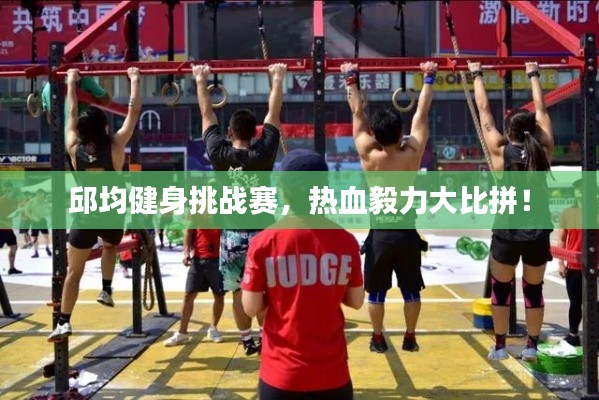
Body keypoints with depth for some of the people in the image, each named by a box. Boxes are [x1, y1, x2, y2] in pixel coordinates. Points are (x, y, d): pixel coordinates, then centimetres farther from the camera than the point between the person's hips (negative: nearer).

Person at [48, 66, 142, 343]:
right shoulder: (115, 145, -7)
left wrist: (71, 84, 24)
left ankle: (64, 322, 8)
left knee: (73, 272, 9)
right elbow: (134, 111, 0)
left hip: (84, 217, 1)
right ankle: (107, 290, 21)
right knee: (110, 247, 34)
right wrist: (134, 81, 11)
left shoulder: (74, 148, -2)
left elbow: (72, 113, 11)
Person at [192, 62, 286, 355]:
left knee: (238, 291, 10)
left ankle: (247, 341, 18)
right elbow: (274, 114, 0)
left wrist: (201, 81, 15)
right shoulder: (264, 153, -9)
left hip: (231, 234, 1)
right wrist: (277, 80, 11)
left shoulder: (218, 153, -7)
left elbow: (207, 115, 4)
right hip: (261, 232, 0)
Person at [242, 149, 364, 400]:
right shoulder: (346, 241, -6)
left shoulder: (264, 242, -11)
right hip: (332, 373, 1)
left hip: (281, 373, -1)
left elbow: (251, 308, -7)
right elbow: (356, 302, 2)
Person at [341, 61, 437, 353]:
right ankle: (410, 338, 21)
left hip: (379, 234, -1)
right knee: (411, 290, 13)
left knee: (376, 291, 11)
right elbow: (422, 112, 0)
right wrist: (429, 79, 11)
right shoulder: (413, 153, -10)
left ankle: (378, 339, 20)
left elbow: (357, 112, -3)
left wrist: (351, 79, 6)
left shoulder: (368, 156, -12)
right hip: (407, 233, 1)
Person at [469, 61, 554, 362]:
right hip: (538, 233, 2)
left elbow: (484, 111, 1)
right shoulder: (544, 150, 0)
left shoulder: (500, 151, -6)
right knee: (534, 291, 13)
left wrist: (477, 75, 12)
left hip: (507, 234, -2)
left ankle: (500, 347, 16)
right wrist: (533, 75, 24)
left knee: (501, 290, 11)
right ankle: (531, 347, 20)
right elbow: (541, 110, 12)